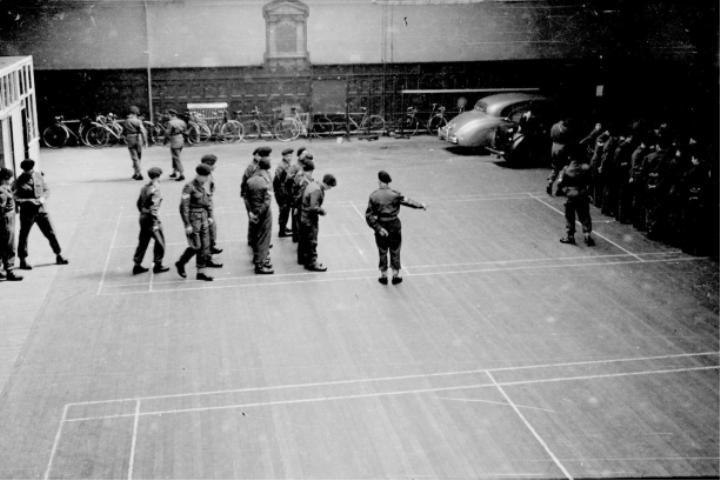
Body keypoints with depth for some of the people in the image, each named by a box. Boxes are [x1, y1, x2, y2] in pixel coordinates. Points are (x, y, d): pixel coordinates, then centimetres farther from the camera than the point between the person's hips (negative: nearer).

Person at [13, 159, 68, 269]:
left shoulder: (39, 176, 2)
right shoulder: (19, 182, -10)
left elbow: (46, 190, 10)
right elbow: (14, 198, -12)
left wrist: (43, 198, -10)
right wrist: (29, 201, -22)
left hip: (41, 210, 3)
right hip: (27, 212, -3)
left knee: (51, 233, 6)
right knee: (23, 235, 6)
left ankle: (59, 256, 17)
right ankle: (23, 261, 17)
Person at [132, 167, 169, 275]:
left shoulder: (144, 188, 8)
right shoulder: (155, 190, -17)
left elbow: (139, 203, 16)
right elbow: (153, 207, -23)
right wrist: (157, 222, -21)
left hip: (143, 217, 8)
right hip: (152, 219, -8)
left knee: (143, 242, 13)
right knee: (160, 241, 6)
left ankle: (137, 266, 15)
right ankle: (158, 265, 12)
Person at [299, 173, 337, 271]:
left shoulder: (312, 184, 1)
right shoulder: (317, 191, -28)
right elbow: (313, 207, -33)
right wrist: (322, 211, -15)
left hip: (304, 217, 10)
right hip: (310, 220, -10)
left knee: (304, 239, 24)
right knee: (312, 241, 2)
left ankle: (303, 256, 40)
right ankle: (312, 263, 10)